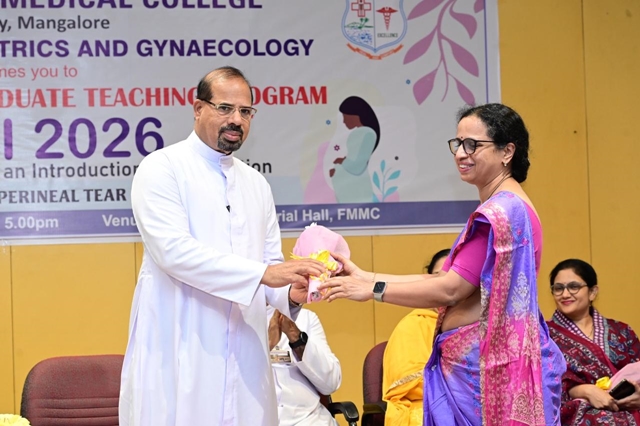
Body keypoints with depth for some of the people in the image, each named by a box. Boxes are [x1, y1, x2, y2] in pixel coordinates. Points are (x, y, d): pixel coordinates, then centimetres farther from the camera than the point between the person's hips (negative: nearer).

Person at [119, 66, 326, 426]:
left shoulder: (256, 184, 17)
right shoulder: (162, 168, -3)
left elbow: (270, 261, 15)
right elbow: (174, 249, -17)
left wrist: (290, 292, -8)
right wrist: (263, 273, -22)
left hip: (244, 359, 5)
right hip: (179, 355, -5)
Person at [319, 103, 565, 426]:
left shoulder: (502, 211, -17)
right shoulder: (502, 208, 16)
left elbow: (451, 290, -19)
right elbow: (447, 279, 11)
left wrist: (373, 289, -11)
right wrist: (366, 276, 6)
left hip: (486, 366, -10)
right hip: (474, 363, 10)